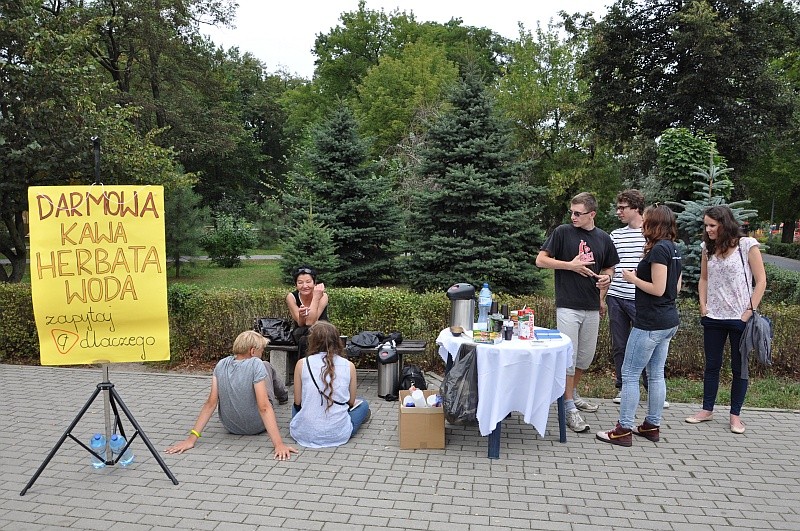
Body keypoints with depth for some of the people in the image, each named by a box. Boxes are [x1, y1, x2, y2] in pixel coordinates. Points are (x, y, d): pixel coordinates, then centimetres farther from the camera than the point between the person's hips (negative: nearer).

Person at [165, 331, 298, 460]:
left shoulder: (221, 365, -12)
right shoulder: (256, 364, -27)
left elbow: (211, 403, -15)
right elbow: (264, 408, -32)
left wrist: (192, 438, -13)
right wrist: (278, 444, -34)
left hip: (231, 427, 4)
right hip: (257, 427, -4)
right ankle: (281, 392, 49)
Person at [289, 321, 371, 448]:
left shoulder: (302, 364, -7)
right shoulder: (349, 366, -5)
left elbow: (297, 402, 1)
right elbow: (351, 402, 6)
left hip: (305, 434, 1)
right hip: (339, 435, -1)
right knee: (363, 404, 28)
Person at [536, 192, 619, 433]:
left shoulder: (603, 238, 7)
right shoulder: (563, 232, -5)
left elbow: (609, 267, 19)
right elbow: (540, 260, -5)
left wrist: (606, 277, -4)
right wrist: (570, 265, -14)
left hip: (592, 307, 5)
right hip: (568, 306, -5)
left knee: (586, 356, 15)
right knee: (569, 357, -4)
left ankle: (572, 394, 36)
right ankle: (569, 408, 5)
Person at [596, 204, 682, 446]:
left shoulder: (659, 250, -17)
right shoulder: (673, 249, 11)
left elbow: (658, 289, -21)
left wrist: (633, 279, -8)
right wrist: (641, 275, 13)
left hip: (651, 323, -10)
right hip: (668, 321, 10)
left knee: (630, 374, -3)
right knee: (656, 374, 15)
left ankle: (623, 430, 2)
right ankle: (652, 426, 23)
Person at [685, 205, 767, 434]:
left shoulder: (747, 245, -8)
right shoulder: (708, 248, 6)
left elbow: (761, 281, -6)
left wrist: (751, 311, -11)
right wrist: (703, 306, 4)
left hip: (740, 318, -4)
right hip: (713, 318, 4)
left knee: (739, 368, 6)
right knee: (712, 365, 12)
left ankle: (735, 415, 16)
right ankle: (707, 410, 22)